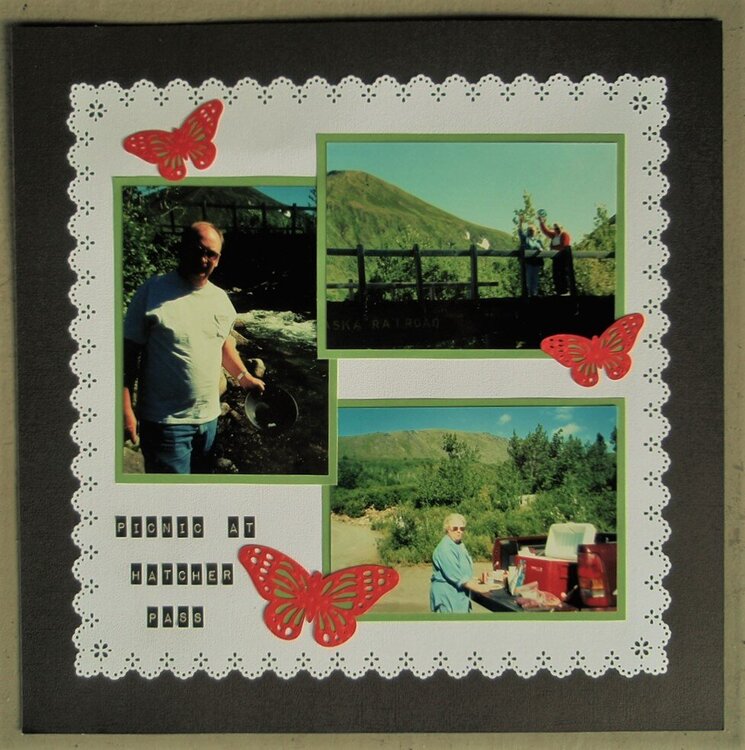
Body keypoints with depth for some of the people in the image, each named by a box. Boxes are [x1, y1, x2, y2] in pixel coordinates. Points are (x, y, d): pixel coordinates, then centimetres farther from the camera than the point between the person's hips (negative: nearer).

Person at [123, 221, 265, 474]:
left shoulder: (221, 299, 7)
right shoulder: (153, 292, -11)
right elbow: (129, 352, -11)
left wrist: (243, 376, 16)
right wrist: (126, 410, -16)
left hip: (209, 417, 6)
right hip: (165, 422, -6)